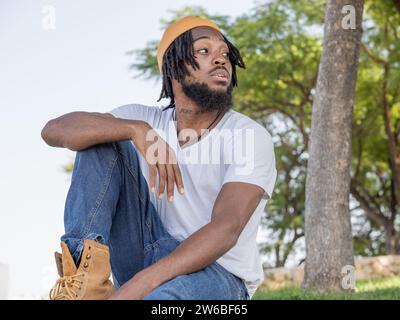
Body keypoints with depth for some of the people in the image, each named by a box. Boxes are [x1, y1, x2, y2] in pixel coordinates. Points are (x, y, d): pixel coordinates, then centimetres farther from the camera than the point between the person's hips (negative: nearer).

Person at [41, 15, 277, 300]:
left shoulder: (252, 138, -11)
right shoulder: (147, 119, 3)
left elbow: (226, 229, -25)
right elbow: (54, 130, -10)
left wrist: (137, 288, -38)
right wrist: (137, 130, -29)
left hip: (217, 275, -6)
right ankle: (86, 277, -22)